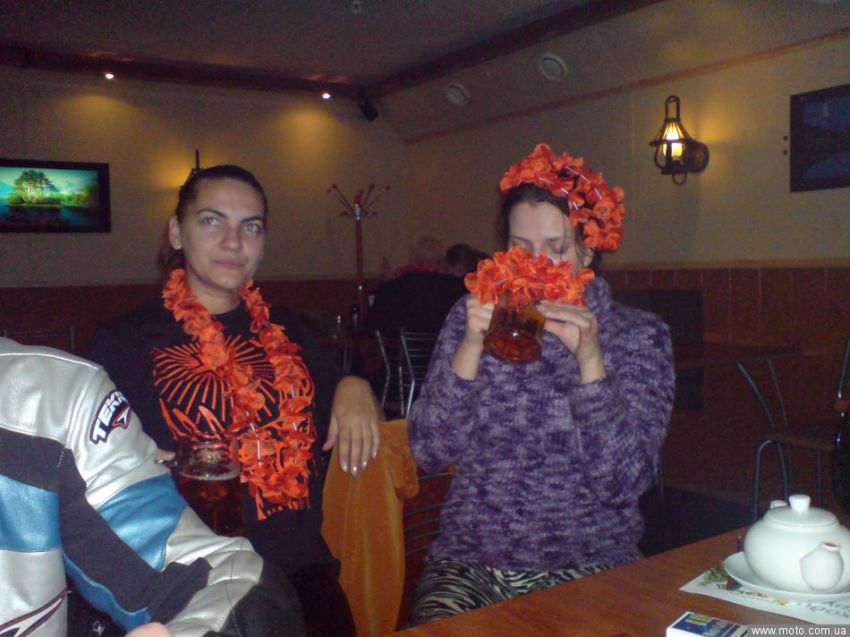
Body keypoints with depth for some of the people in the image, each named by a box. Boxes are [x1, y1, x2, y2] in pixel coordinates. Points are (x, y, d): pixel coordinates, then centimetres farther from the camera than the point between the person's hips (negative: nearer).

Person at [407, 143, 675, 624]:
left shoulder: (639, 336, 0)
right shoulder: (473, 318, 4)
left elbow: (623, 483, -10)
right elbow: (430, 454, -3)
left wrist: (590, 360, -20)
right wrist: (470, 348, -15)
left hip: (589, 564, 0)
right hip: (470, 558, 1)